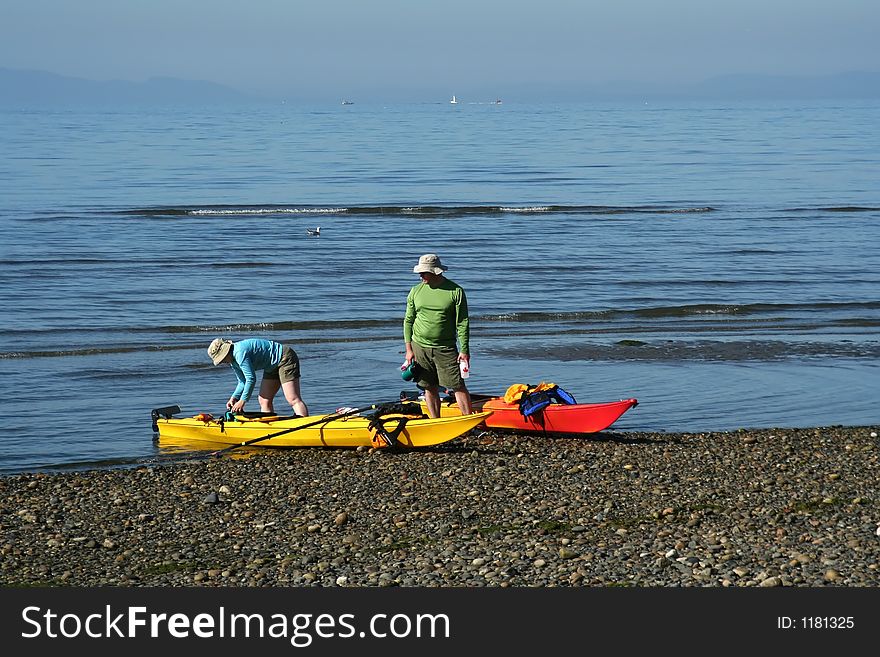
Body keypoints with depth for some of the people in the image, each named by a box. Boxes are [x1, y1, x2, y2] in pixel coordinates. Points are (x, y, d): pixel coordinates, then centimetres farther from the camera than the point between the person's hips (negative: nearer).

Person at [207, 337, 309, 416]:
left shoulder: (240, 353, -24)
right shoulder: (233, 360, 8)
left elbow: (251, 379, -25)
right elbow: (243, 382, 13)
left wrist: (242, 401, -19)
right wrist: (234, 398, -2)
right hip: (272, 368, 11)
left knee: (293, 400, -19)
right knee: (264, 401, 7)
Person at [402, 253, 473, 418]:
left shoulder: (455, 291, -6)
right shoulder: (416, 291, 4)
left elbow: (462, 323, -5)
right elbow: (408, 321, 10)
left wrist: (464, 350, -9)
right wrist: (409, 349, 4)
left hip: (446, 348, -3)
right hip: (420, 347, 3)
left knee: (458, 385, -6)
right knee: (430, 388, 7)